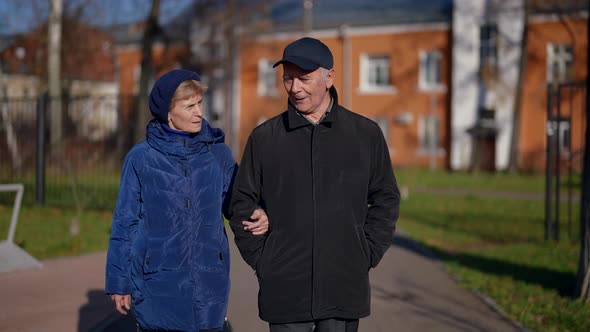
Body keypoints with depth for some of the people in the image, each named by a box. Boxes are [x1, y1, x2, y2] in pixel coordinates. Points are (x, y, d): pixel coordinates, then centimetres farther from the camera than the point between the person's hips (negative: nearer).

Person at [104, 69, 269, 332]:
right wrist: (119, 282, 3)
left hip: (208, 286, 2)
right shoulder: (141, 158, -2)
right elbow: (125, 222, 2)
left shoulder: (217, 153, 3)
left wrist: (257, 218, -12)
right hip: (158, 286, -2)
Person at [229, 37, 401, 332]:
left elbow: (386, 200, 9)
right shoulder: (264, 138, 3)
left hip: (345, 288, 0)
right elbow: (243, 204, 8)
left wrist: (368, 255, 1)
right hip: (284, 289, 0)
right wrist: (259, 258, 1)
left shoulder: (366, 134, 4)